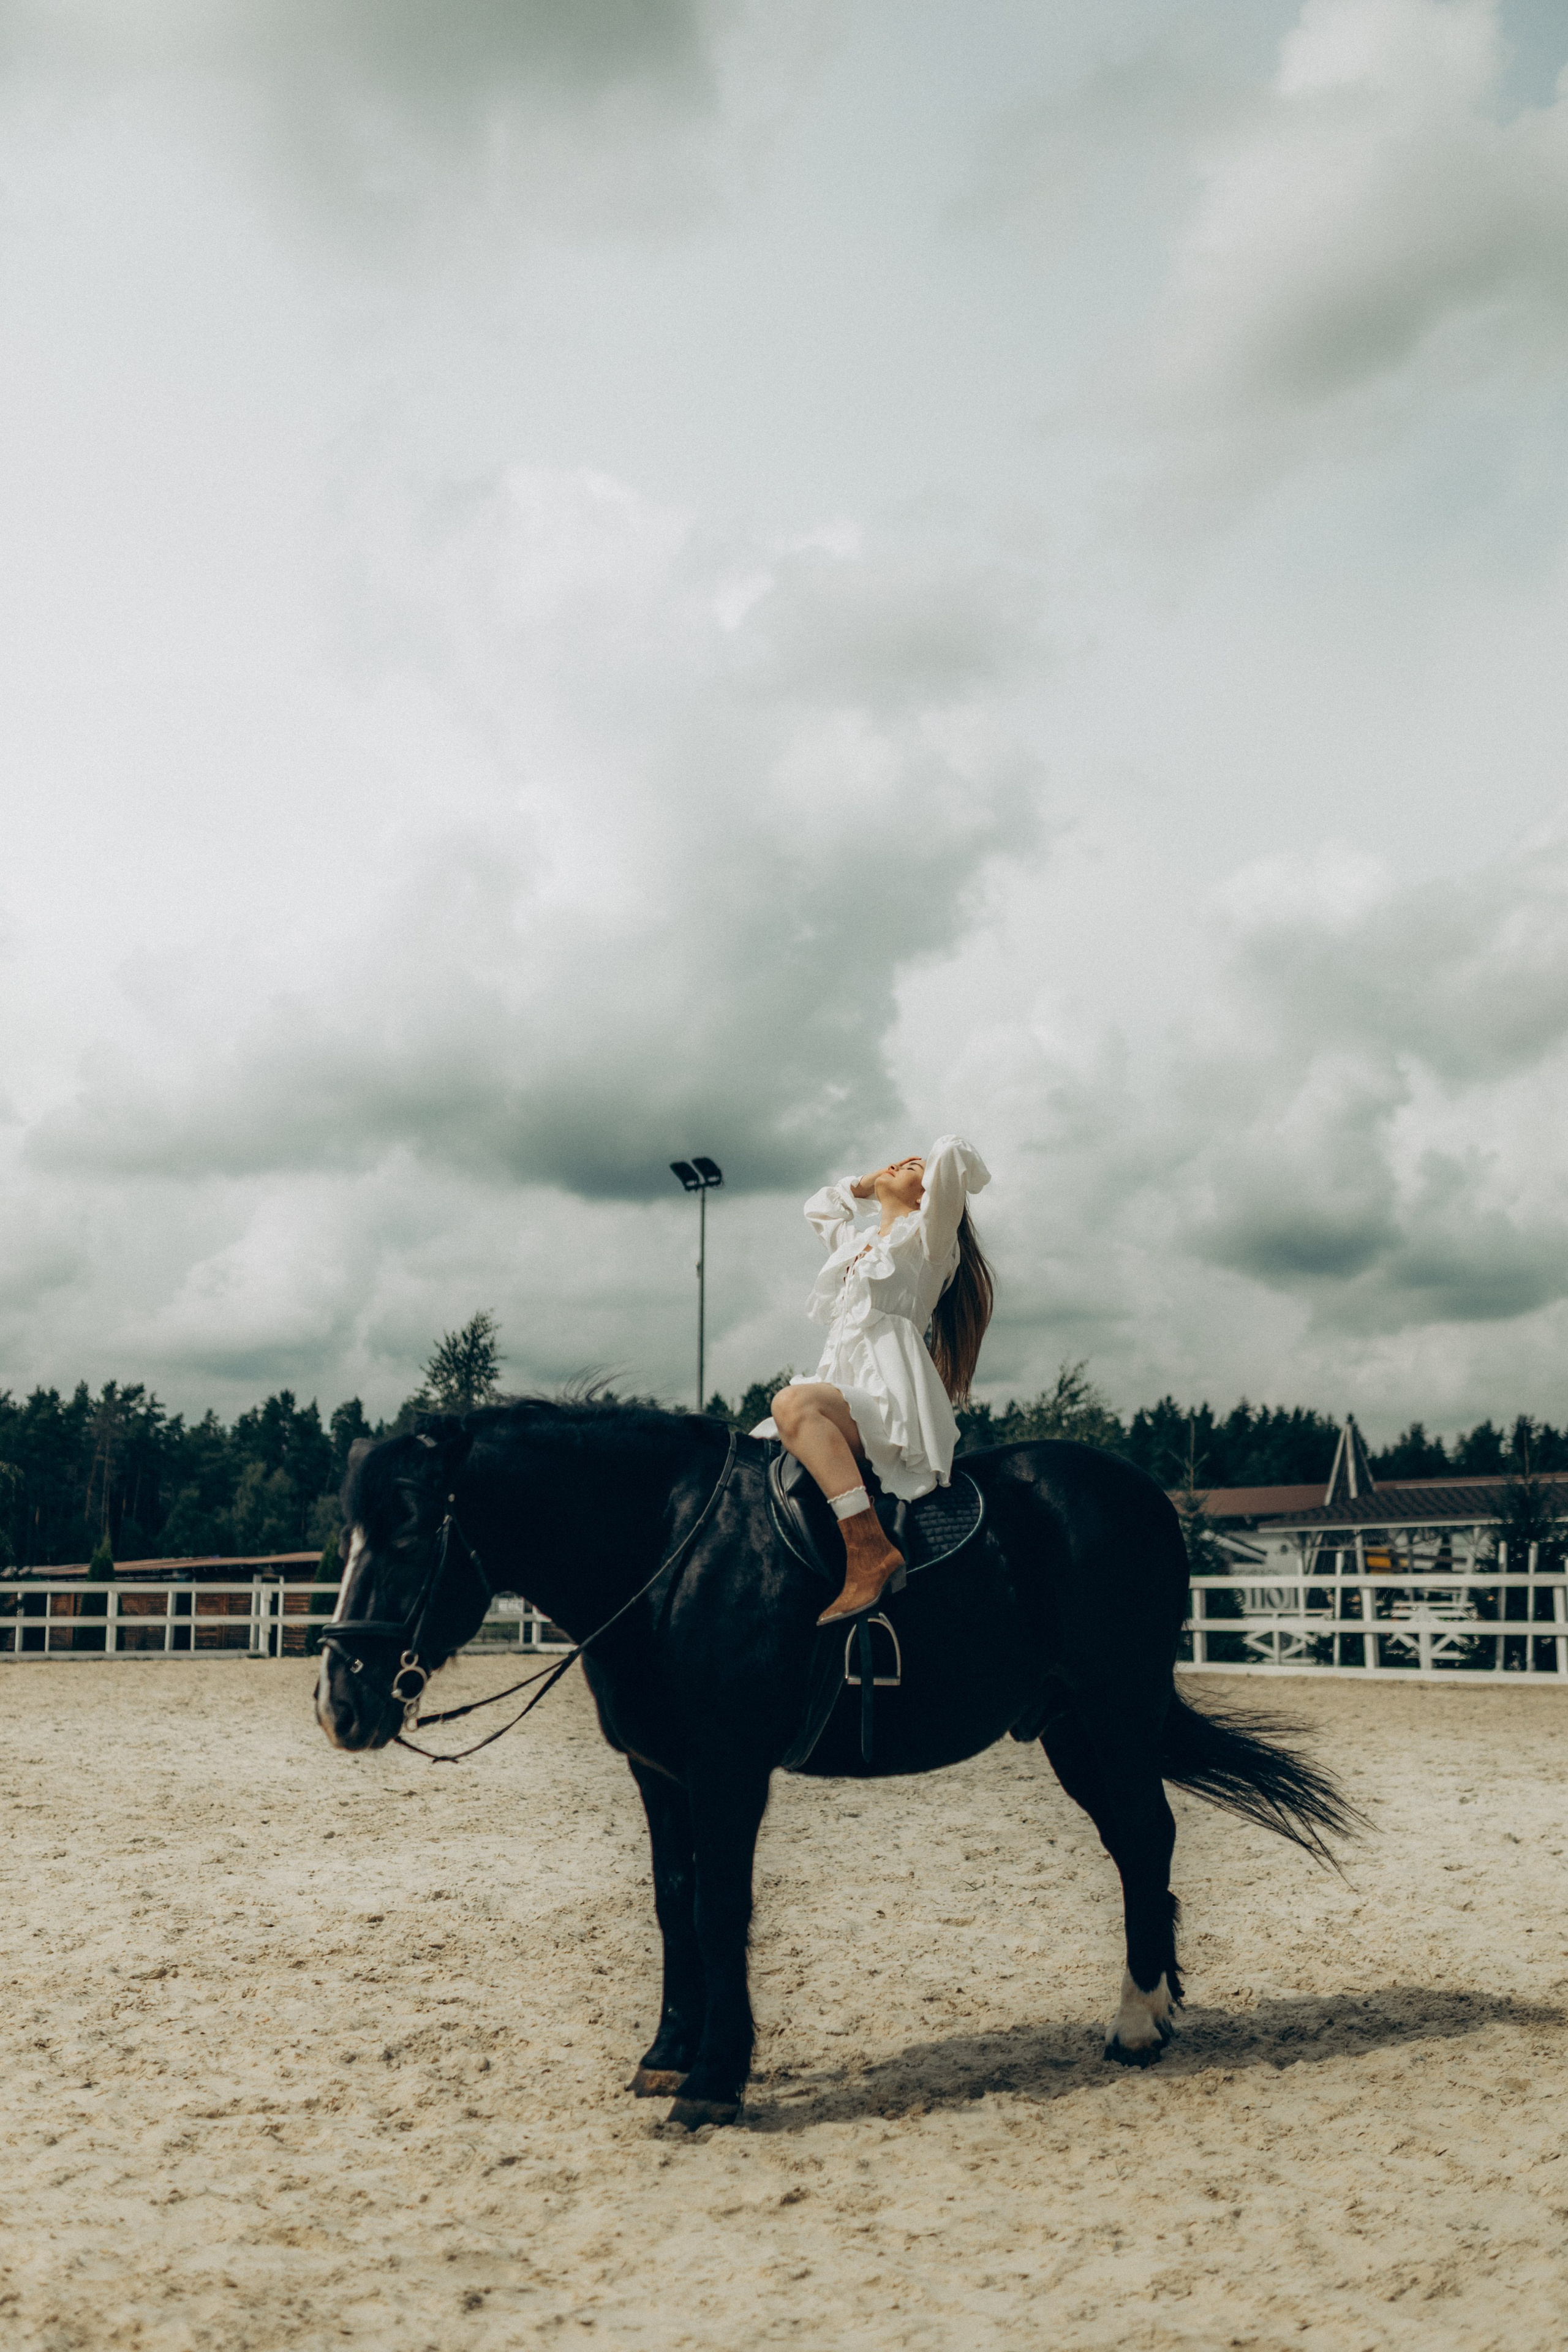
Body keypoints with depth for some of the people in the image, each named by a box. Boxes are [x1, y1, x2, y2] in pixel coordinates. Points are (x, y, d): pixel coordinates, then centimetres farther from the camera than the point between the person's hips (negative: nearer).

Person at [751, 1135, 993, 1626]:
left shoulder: (925, 1237, 5)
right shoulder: (857, 1244, 28)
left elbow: (952, 1152, -10)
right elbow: (818, 1207, 48)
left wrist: (947, 1167, 12)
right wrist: (867, 1183, 34)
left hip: (891, 1402, -9)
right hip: (846, 1408, 9)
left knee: (793, 1402, -35)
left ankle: (870, 1549, -46)